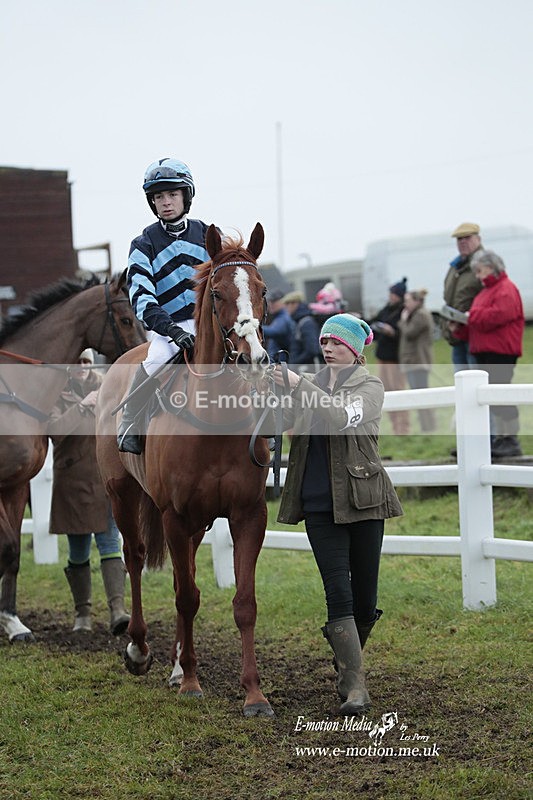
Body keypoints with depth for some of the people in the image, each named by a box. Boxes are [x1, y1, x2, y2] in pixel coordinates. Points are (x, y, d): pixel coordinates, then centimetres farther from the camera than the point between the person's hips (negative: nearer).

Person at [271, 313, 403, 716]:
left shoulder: (370, 386, -1)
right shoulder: (311, 384, 13)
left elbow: (343, 418, -21)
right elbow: (288, 421, 2)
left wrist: (297, 385, -26)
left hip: (362, 499, -2)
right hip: (319, 503, 2)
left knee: (364, 596, 4)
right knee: (338, 592, -8)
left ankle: (347, 661, 31)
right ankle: (355, 685, -9)